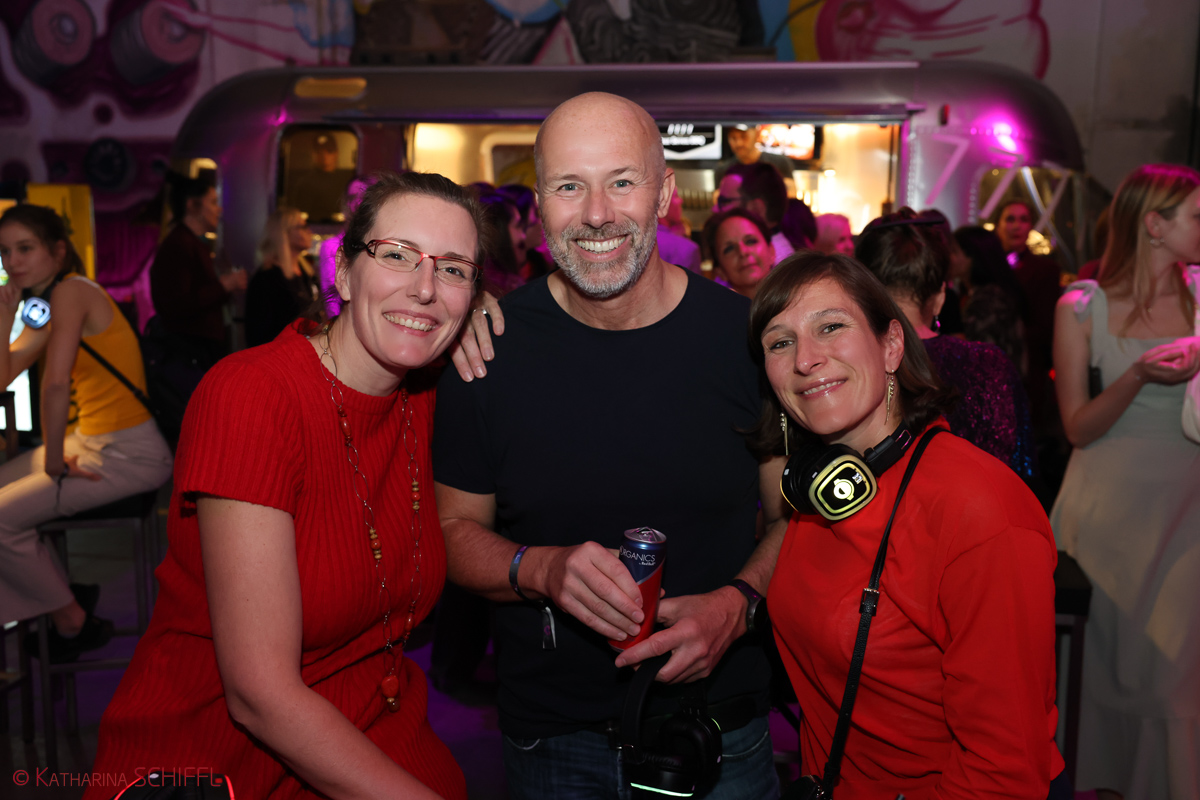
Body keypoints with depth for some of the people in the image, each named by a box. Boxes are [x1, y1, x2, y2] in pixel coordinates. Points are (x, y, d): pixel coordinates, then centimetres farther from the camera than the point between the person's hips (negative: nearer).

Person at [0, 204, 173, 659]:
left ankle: (72, 620, 12)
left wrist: (54, 463, -20)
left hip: (129, 455, -10)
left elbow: (57, 383, -28)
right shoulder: (44, 305, 13)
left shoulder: (71, 292, -17)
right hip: (90, 440, 10)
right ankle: (62, 593, 25)